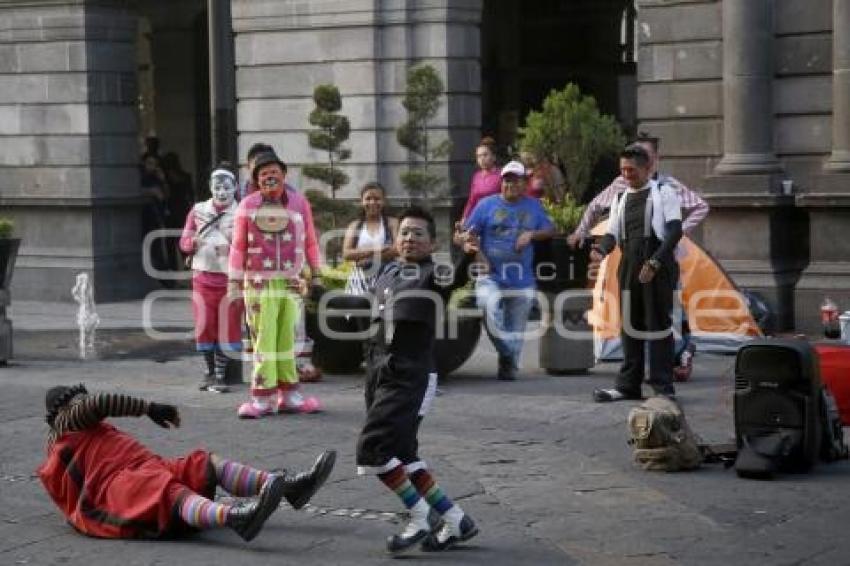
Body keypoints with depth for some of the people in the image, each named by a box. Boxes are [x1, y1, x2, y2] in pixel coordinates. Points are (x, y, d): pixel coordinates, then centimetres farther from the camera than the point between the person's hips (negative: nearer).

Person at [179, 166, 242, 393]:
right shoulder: (198, 211, 6)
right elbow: (184, 242, 8)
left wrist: (233, 243, -24)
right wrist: (194, 242, -15)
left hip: (230, 278, -2)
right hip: (203, 277, 2)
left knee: (227, 326, -2)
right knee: (205, 324, 6)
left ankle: (220, 376, 3)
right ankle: (210, 370, 20)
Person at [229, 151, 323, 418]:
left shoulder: (300, 204, 6)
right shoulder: (248, 206, 0)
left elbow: (310, 242, 14)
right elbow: (238, 246, 2)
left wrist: (315, 275, 15)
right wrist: (234, 280, 0)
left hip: (292, 283, 3)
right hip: (259, 284, -3)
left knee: (287, 340, 8)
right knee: (263, 339, -5)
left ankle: (288, 394, 14)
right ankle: (263, 397, -3)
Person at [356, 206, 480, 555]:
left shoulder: (432, 274, -8)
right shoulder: (388, 273, 13)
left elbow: (457, 279, -31)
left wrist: (468, 255, -49)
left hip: (410, 376, -8)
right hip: (380, 370, 8)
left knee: (372, 450, -15)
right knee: (401, 456, 11)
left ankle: (419, 520, -2)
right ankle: (455, 522, 20)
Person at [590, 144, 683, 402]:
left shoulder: (664, 192, 3)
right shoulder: (621, 200, 19)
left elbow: (675, 230, -7)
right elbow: (612, 233, 11)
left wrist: (655, 262, -18)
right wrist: (601, 250, -12)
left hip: (658, 267, -5)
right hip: (629, 267, 5)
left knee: (659, 325, -5)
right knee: (630, 326, 7)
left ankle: (663, 386, -2)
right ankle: (628, 385, 12)